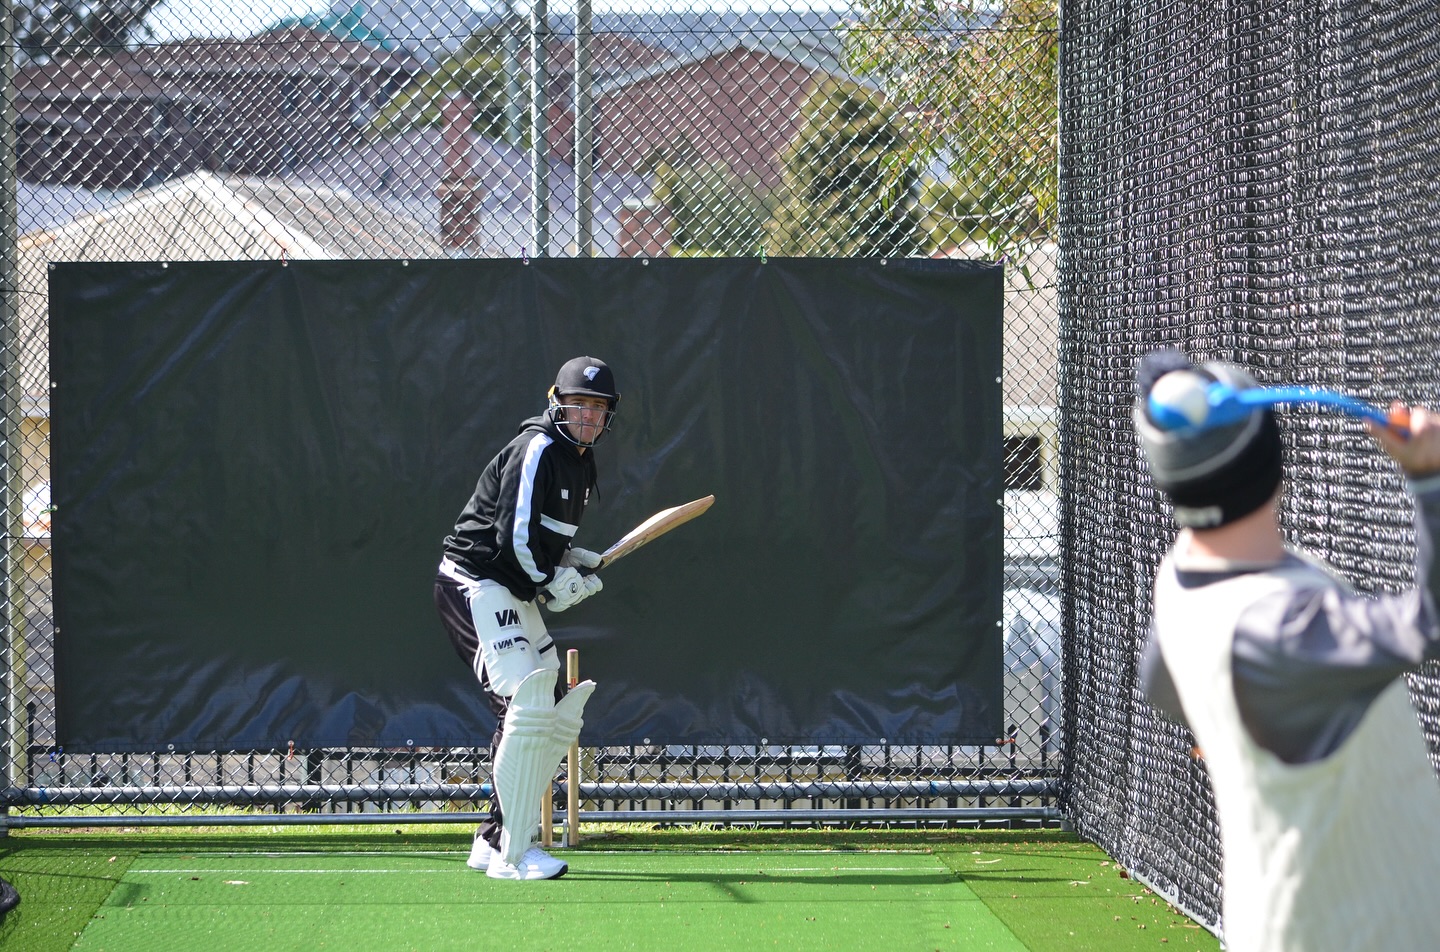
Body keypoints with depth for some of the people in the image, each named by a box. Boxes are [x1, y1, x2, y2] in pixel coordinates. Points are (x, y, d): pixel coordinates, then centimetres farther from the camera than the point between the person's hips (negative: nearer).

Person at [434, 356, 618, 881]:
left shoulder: (580, 460, 14)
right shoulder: (537, 449, -16)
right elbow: (515, 535, -23)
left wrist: (574, 562, 6)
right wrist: (554, 582, -10)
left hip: (514, 595, 10)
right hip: (475, 584, -10)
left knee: (560, 717, 9)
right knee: (526, 706, -20)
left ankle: (494, 840, 17)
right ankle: (511, 854, -18)